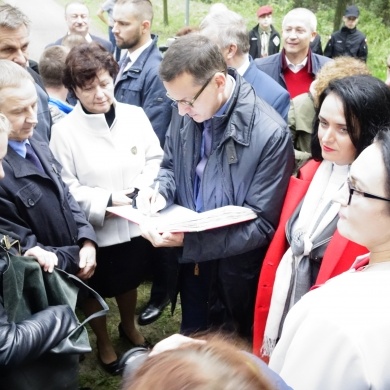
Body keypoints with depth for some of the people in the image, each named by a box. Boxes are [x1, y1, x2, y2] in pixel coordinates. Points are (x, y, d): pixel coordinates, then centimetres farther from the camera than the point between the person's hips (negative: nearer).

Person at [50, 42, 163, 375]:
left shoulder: (135, 115, -8)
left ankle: (129, 326, 57)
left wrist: (141, 189, -18)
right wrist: (107, 200, -23)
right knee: (96, 289, 20)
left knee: (129, 280, 27)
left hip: (135, 222, 3)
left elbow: (155, 159, -1)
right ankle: (103, 342, 48)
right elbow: (64, 188, -16)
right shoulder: (64, 130, -16)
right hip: (94, 229, -3)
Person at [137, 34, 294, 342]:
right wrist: (161, 190, -15)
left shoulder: (270, 134, -25)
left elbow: (261, 224, -21)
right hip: (190, 263, 5)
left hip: (235, 276, -5)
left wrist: (189, 240, -31)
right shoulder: (186, 114, -8)